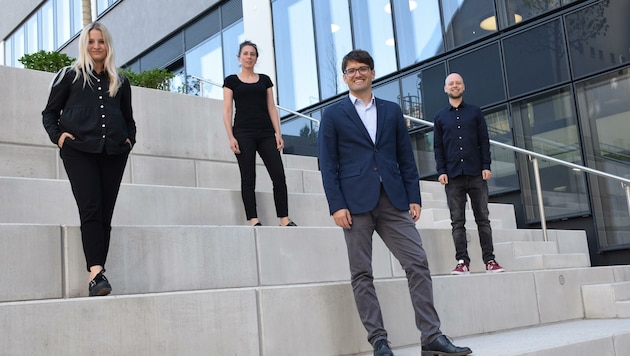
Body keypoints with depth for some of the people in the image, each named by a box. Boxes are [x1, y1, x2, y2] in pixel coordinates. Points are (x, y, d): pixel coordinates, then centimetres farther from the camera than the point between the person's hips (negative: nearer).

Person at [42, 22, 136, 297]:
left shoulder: (120, 82, 20)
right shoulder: (70, 75, 12)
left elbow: (129, 118, 28)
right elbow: (49, 113, 13)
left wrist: (130, 139, 10)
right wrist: (57, 135, -4)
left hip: (113, 152, 3)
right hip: (79, 150, -3)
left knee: (105, 214, -1)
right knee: (90, 209, -17)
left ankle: (97, 273, 2)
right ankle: (96, 273, -23)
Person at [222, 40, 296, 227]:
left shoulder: (265, 80, 15)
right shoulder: (231, 81, 7)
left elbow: (271, 108, 12)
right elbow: (227, 111, 2)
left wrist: (278, 133, 2)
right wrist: (231, 137, -9)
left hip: (266, 133, 3)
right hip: (243, 133, -3)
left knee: (279, 176, -5)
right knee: (248, 178, -3)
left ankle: (285, 219, -1)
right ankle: (253, 220, 0)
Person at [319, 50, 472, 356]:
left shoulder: (392, 111, 15)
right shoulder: (333, 115, 7)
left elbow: (406, 158, 12)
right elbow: (328, 165, 0)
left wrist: (414, 198, 4)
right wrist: (337, 205, -9)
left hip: (394, 201, 3)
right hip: (356, 202, -2)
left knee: (418, 264, -3)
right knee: (361, 274, 0)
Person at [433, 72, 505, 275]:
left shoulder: (475, 112, 11)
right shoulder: (440, 117, 12)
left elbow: (484, 141, 6)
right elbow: (438, 147, 7)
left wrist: (486, 166, -5)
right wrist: (441, 171, -4)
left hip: (476, 174, 0)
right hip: (453, 175, 0)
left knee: (483, 219, 2)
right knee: (457, 221, 0)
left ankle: (490, 260, 6)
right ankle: (462, 262, 1)